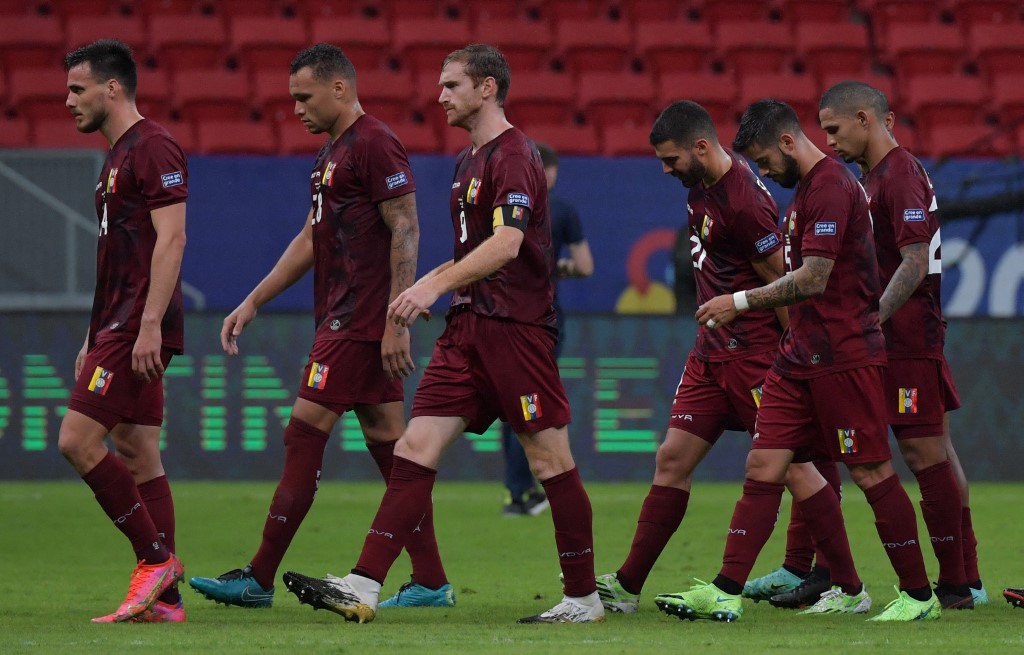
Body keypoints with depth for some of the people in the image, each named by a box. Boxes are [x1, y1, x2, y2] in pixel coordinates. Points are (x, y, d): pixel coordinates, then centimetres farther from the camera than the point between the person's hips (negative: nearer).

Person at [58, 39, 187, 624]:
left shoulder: (154, 148, -11)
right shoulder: (119, 156, 21)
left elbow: (170, 238, -18)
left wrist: (149, 324, -24)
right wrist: (95, 338, 24)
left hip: (140, 328, -10)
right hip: (120, 328, 10)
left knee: (79, 440, -14)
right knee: (138, 455, 6)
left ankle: (156, 558, -8)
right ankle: (165, 597, 5)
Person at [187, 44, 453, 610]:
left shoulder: (375, 145, -12)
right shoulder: (332, 153, 19)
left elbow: (405, 233, -17)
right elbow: (311, 240, 25)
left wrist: (397, 320, -21)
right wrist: (253, 302, 23)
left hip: (358, 323, -10)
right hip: (342, 319, 10)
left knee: (304, 435, -9)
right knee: (387, 442, 8)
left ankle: (258, 579, -8)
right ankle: (430, 582, 8)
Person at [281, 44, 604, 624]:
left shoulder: (514, 155, -11)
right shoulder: (468, 162, 19)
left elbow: (505, 244, -23)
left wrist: (437, 284, -28)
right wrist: (427, 287, 19)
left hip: (515, 326, -9)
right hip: (468, 326, 9)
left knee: (550, 459, -2)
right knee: (416, 448, -1)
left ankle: (584, 598, 7)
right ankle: (363, 588, -8)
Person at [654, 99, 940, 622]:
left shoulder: (830, 186, -15)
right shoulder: (807, 187, 17)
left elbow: (813, 280, -21)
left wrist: (741, 302, -15)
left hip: (843, 356, -10)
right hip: (801, 356, 10)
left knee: (871, 473, -3)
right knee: (763, 466, 2)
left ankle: (919, 596, 7)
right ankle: (726, 593, -1)